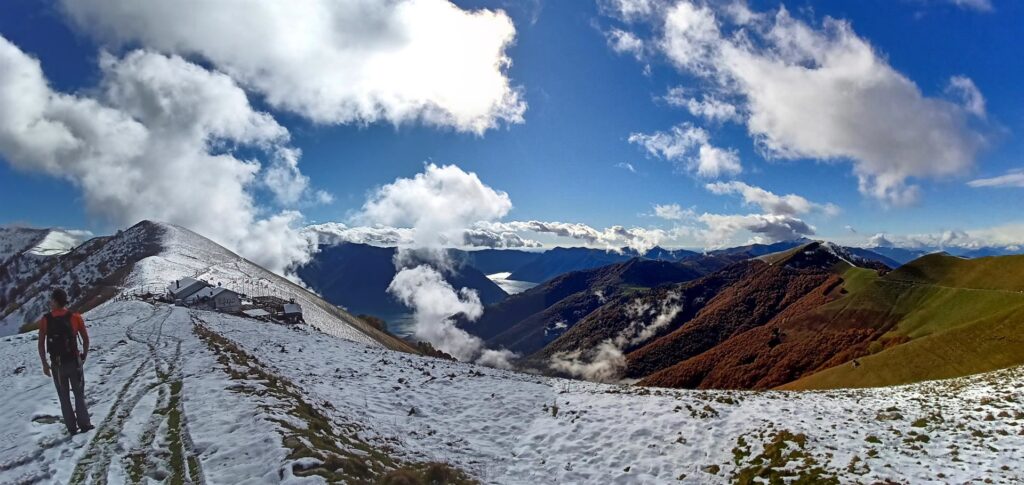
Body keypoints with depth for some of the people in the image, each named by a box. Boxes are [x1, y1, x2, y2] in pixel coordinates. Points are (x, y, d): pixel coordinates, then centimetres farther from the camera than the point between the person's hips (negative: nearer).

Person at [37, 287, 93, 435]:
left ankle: (72, 428, 17)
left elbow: (41, 344, -4)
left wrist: (44, 364, 7)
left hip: (56, 365, 1)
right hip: (74, 362, -1)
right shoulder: (75, 317, -9)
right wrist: (83, 357, 12)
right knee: (79, 394, 13)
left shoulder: (45, 320, -7)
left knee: (64, 397, 13)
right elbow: (86, 339, -3)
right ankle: (84, 424, 14)